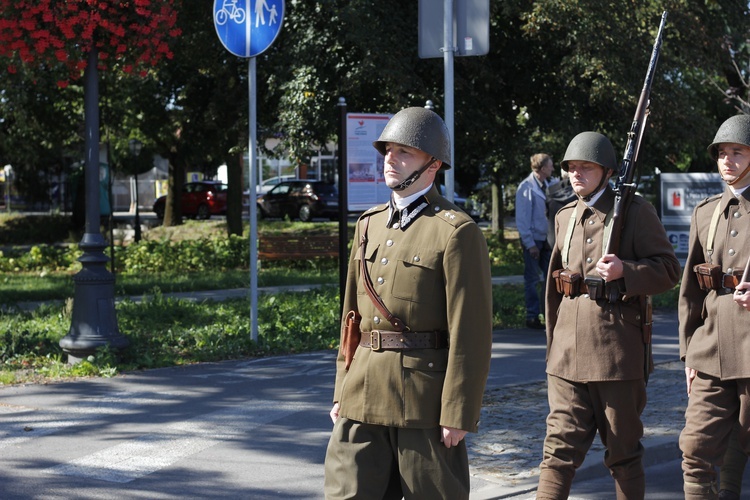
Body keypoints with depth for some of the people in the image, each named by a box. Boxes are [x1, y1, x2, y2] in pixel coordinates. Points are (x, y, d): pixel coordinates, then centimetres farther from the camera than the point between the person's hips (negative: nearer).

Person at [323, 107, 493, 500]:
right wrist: (342, 391, 13)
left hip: (426, 403, -6)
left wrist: (459, 414, -15)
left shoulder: (457, 233, -9)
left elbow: (471, 332, -13)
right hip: (365, 399, 6)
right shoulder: (369, 225, 13)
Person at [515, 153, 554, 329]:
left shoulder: (544, 185, 7)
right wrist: (530, 244, -15)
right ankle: (532, 317, 7)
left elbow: (548, 213, 12)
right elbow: (522, 219, -14)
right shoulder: (526, 187, -14)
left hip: (545, 238, 7)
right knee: (532, 279, 0)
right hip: (533, 239, -7)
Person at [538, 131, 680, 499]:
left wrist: (624, 271, -22)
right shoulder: (566, 217, 15)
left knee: (623, 452, 7)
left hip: (617, 350, -4)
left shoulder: (635, 210, -2)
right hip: (569, 351, 4)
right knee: (560, 446, -3)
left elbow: (668, 269, -5)